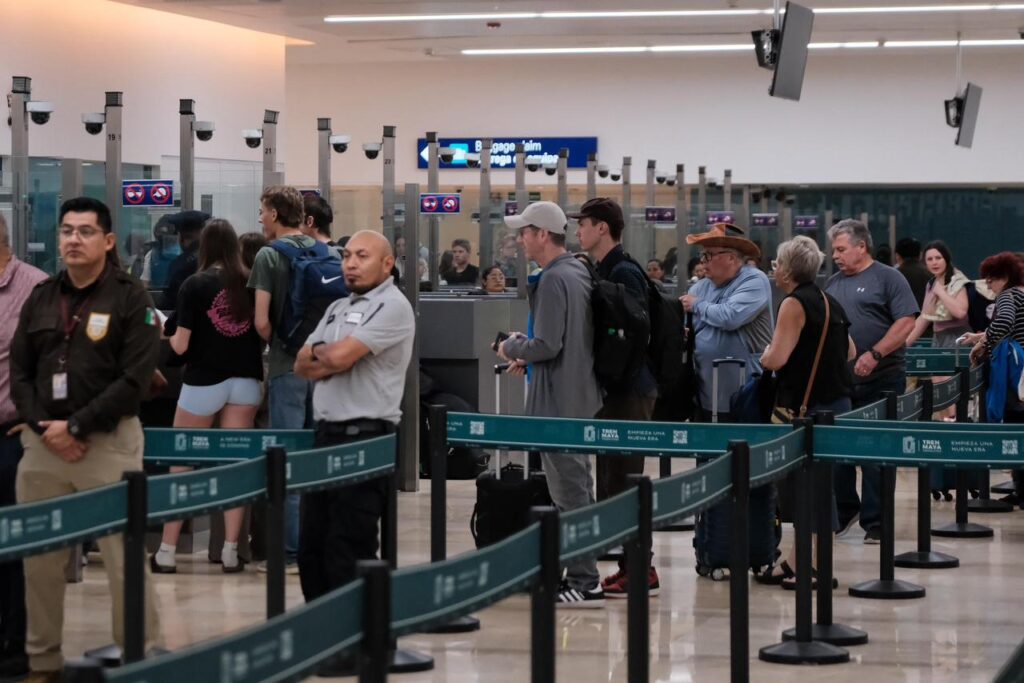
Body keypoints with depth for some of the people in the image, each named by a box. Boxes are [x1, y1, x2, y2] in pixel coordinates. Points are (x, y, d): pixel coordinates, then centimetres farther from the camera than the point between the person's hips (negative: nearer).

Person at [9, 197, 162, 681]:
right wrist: (43, 426, -7)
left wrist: (75, 427, -14)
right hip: (42, 443, 5)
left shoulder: (131, 300, -3)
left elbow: (134, 380, -11)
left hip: (108, 442, -5)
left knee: (123, 560, -5)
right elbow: (20, 373, 10)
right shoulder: (41, 299, 12)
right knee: (39, 560, 9)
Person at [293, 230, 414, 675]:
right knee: (313, 542, 11)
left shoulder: (391, 306, -9)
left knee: (349, 547, -6)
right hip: (327, 433, 9)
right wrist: (328, 359, -7)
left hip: (365, 437, -9)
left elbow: (339, 357, -19)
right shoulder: (338, 308, 18)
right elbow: (303, 365, 12)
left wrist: (319, 354, 2)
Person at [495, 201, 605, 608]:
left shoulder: (553, 279, -18)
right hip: (581, 399, 10)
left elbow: (546, 345, -23)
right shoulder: (579, 272, 13)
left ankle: (584, 584, -4)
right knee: (576, 487, 15)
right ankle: (579, 576, 22)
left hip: (559, 404, -10)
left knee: (569, 491, -6)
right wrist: (528, 356, 11)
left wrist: (512, 348, -5)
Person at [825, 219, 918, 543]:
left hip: (879, 380, -6)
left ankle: (875, 522, 3)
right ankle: (843, 512, 23)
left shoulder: (887, 278, -3)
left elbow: (906, 322, -12)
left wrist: (875, 354, -21)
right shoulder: (834, 283, 15)